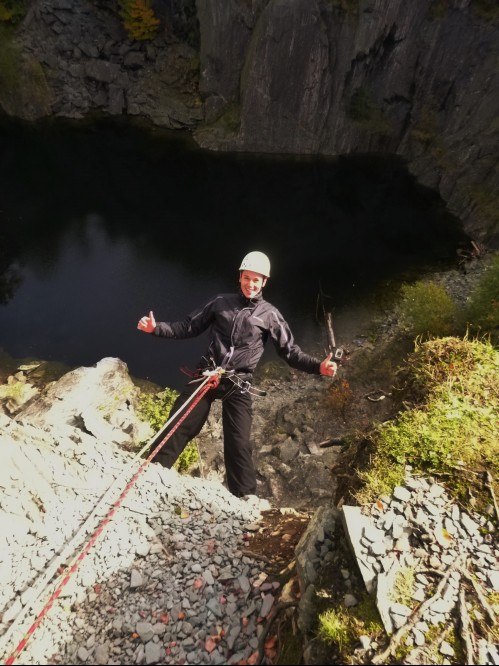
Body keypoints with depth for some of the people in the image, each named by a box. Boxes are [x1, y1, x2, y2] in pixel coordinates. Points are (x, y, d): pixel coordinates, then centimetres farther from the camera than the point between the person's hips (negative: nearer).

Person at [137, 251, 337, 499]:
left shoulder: (269, 314, 3)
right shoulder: (221, 302, 7)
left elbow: (290, 351, 4)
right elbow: (188, 327, 12)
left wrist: (318, 367, -10)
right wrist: (156, 328, 1)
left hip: (238, 385, -1)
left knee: (238, 442, -1)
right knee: (178, 425, 2)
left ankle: (245, 495, 16)